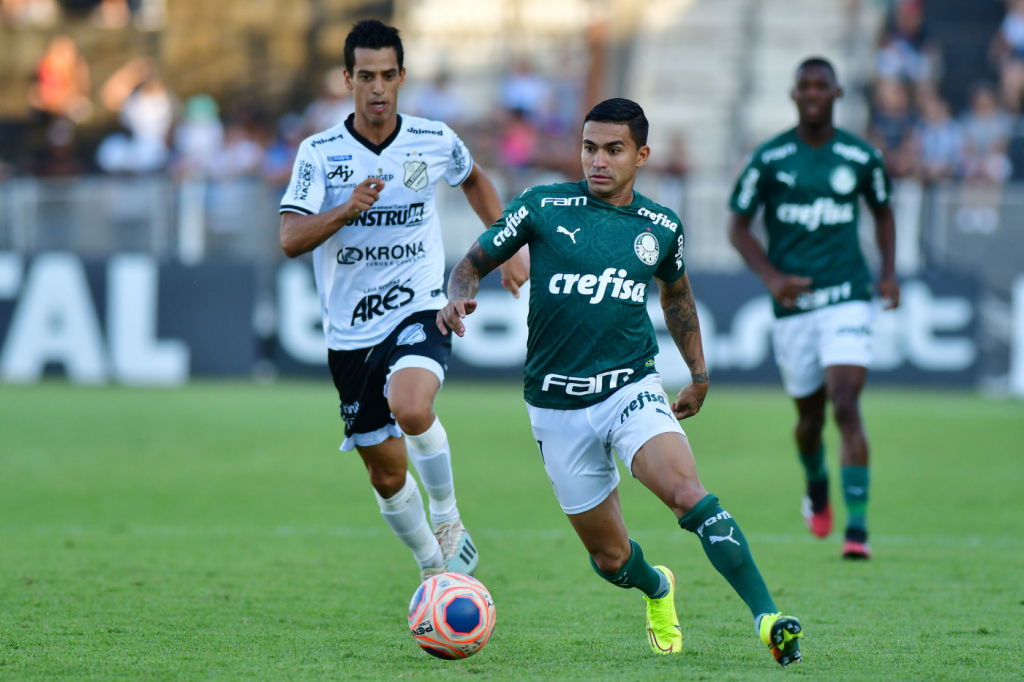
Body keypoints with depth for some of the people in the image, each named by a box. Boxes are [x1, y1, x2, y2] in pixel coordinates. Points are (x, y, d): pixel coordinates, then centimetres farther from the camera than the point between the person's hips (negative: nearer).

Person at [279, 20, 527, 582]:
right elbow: (290, 240, -14)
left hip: (420, 311, -1)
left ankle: (447, 516, -8)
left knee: (411, 408, -33)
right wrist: (347, 209, -29)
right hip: (351, 334, 1)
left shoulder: (436, 142, 0)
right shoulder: (319, 152, -4)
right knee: (386, 473, 6)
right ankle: (434, 568, 31)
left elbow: (473, 180, 24)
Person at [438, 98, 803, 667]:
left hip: (632, 390, 0)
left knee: (687, 493, -28)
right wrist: (459, 297, -17)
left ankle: (767, 619, -30)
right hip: (556, 405, 0)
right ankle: (657, 589, 44)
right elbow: (474, 262, 6)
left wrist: (699, 374, 26)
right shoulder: (543, 207, -3)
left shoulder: (660, 227, 4)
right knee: (611, 559, 7)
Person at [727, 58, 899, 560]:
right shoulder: (769, 159, -2)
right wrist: (771, 277, -12)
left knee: (846, 406, -16)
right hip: (793, 304, 1)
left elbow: (882, 213, 19)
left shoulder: (862, 157, 2)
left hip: (848, 298, -1)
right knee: (810, 414, 10)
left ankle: (857, 527, -15)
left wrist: (888, 272, 5)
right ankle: (816, 489, 44)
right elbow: (738, 227, 3)